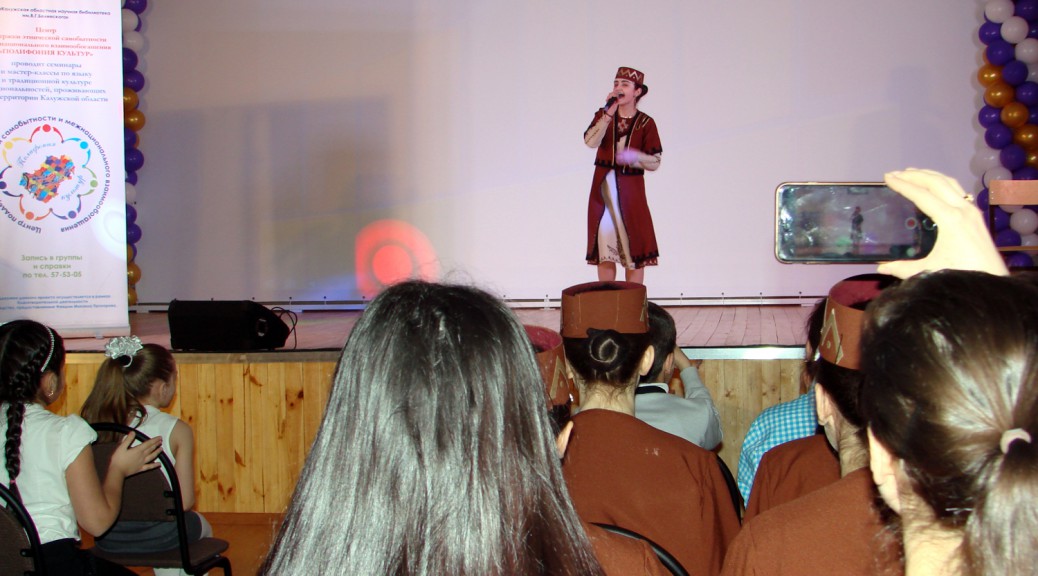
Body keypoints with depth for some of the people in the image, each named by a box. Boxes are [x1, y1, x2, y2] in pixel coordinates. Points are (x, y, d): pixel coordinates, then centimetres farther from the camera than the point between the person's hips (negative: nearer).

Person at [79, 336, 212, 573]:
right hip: (159, 536, -4)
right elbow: (186, 500, -14)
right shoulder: (177, 430, -14)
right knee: (201, 526, 33)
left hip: (109, 539, 4)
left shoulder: (97, 422, -6)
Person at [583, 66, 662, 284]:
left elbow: (655, 162, -4)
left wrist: (634, 156, -22)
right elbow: (590, 141, -15)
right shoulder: (603, 115, 4)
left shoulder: (646, 123, -2)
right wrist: (609, 113, -22)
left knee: (634, 248, -1)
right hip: (603, 188, 2)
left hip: (631, 191, -2)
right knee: (604, 249, 5)